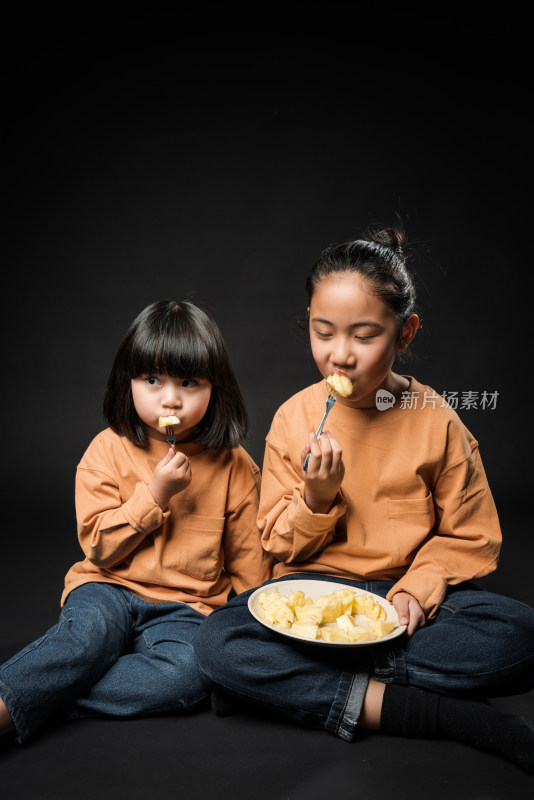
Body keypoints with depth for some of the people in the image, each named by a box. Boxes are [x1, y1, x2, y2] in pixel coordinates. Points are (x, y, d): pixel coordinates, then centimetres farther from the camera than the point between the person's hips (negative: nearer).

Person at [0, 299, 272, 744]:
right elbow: (100, 547, -3)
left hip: (186, 604, 1)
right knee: (91, 632, -34)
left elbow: (248, 554, 7)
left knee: (189, 672, -30)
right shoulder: (108, 450, -1)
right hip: (110, 588, 0)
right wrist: (154, 495, -15)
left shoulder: (233, 465, 0)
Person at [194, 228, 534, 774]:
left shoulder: (436, 421, -5)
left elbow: (469, 536, 1)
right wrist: (316, 498, -19)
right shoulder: (294, 417, -3)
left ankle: (282, 681, -21)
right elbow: (280, 544, 1)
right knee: (217, 643, -28)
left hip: (403, 592, 0)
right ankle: (445, 715, -27)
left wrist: (418, 588, -17)